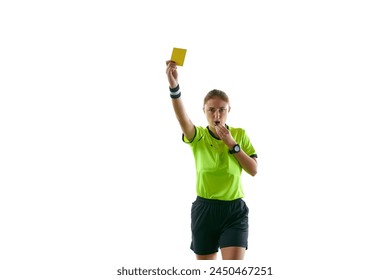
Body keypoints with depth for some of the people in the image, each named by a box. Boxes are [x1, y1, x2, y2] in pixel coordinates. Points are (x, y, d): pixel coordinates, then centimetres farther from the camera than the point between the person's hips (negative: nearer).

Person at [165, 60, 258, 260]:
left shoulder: (240, 134, 2)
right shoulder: (198, 136, -4)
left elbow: (253, 170, -3)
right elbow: (182, 117, -26)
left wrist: (232, 144, -14)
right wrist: (174, 86, -44)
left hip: (234, 209, 0)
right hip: (205, 209, 1)